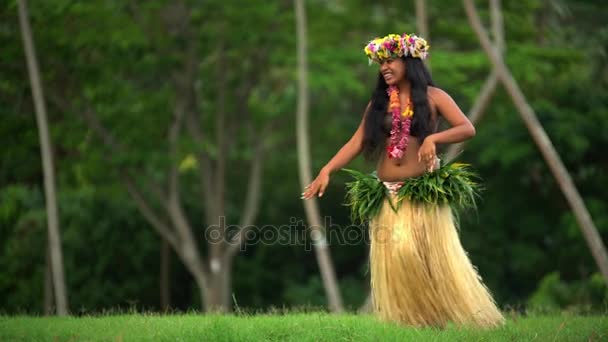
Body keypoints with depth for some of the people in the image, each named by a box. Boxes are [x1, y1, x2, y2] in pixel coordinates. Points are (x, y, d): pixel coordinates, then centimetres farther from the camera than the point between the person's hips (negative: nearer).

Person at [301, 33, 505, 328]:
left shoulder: (432, 96, 1)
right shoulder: (378, 103, 10)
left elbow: (468, 129, -8)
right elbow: (356, 143, 6)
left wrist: (433, 138, -24)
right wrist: (327, 170, -6)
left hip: (425, 191, -3)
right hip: (387, 195, 3)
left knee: (438, 256, -6)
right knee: (394, 256, -6)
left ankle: (466, 317, 3)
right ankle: (407, 321, -1)